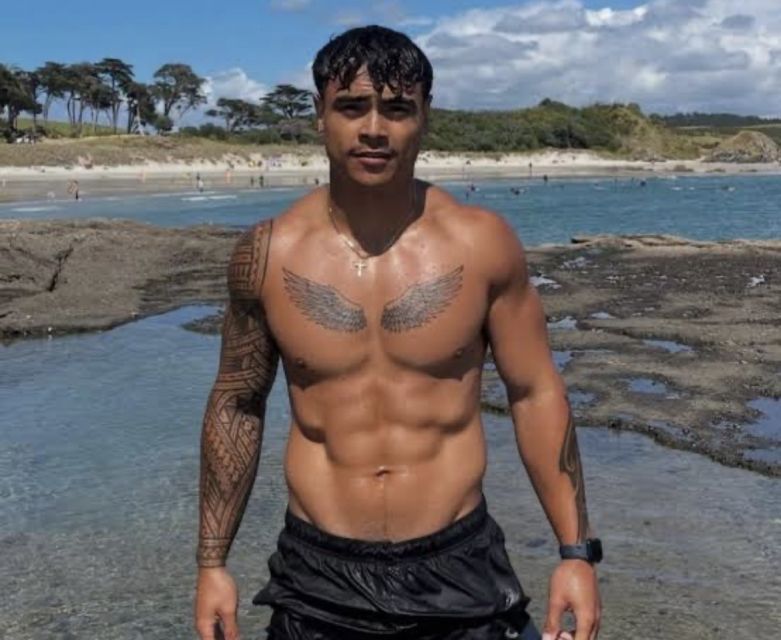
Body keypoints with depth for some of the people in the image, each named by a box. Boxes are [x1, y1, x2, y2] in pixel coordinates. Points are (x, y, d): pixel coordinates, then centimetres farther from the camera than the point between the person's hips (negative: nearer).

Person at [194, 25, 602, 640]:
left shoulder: (483, 242, -7)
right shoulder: (269, 253, -6)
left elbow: (536, 393, 0)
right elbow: (237, 405, 5)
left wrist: (576, 551, -1)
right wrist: (212, 562, 5)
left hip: (457, 570, 0)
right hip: (318, 577, 1)